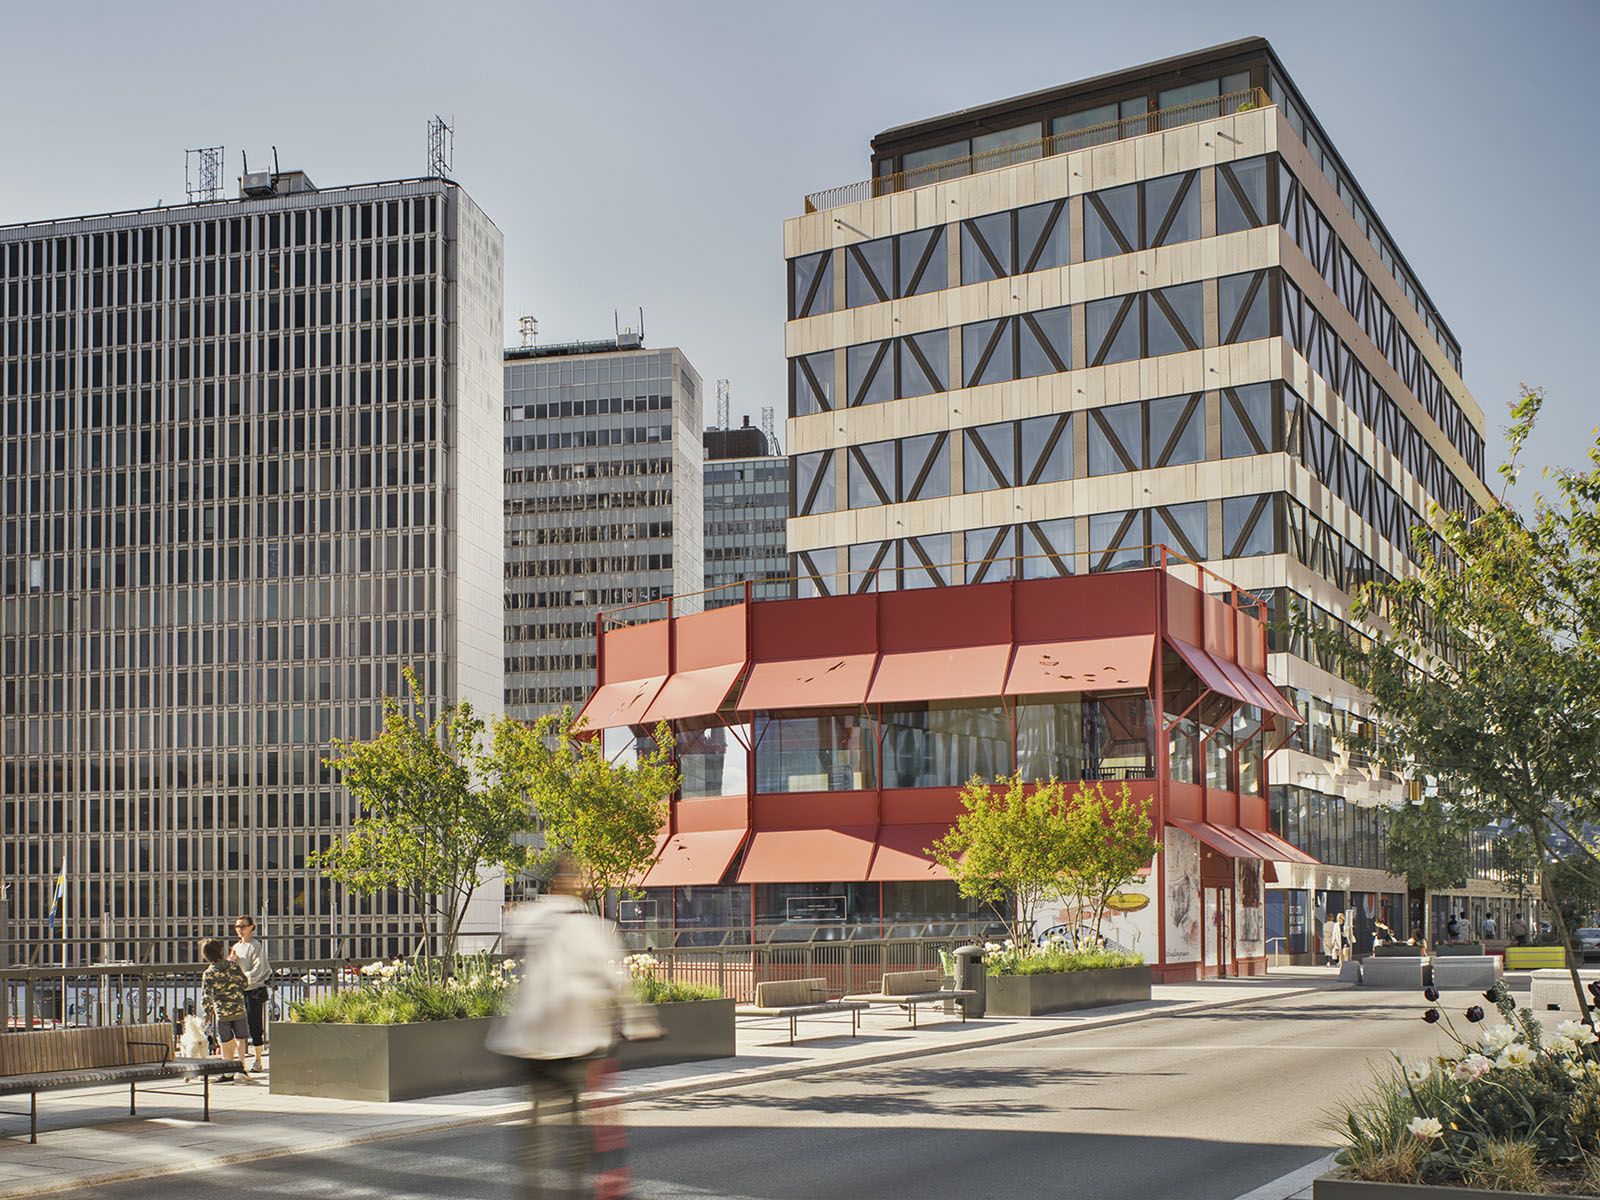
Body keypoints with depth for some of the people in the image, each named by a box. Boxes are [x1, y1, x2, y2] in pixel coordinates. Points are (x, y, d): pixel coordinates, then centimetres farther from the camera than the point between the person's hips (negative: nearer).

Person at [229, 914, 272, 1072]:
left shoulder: (256, 946, -6)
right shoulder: (236, 946, 15)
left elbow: (258, 970, -12)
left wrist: (245, 980, -21)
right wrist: (230, 961, -2)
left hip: (254, 990, -6)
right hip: (239, 991, 6)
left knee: (255, 1027, -4)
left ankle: (258, 1061, 3)